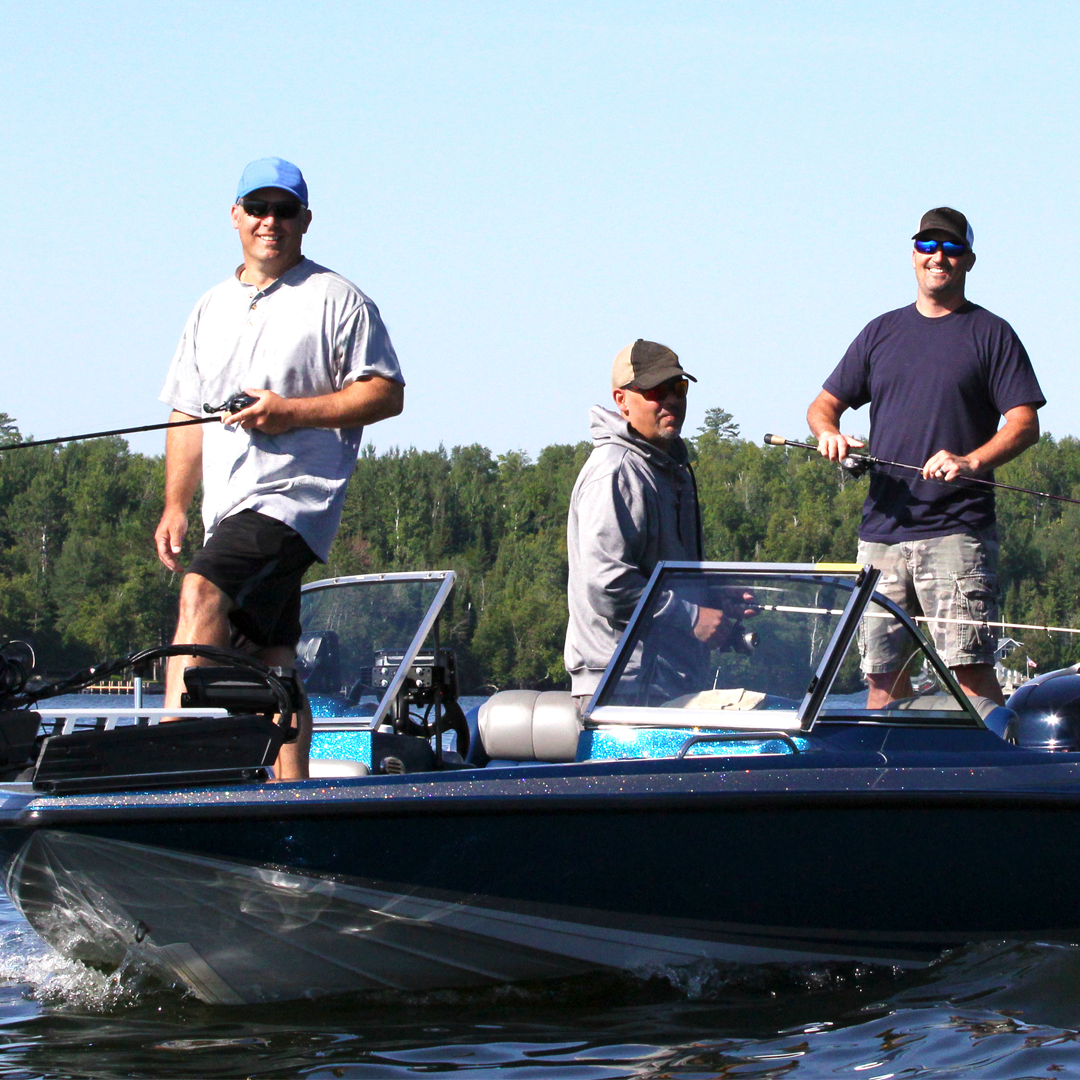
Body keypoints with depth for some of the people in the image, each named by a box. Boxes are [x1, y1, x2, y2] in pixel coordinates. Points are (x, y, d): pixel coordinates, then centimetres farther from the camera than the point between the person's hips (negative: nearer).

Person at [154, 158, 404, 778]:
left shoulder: (338, 300, 2)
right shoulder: (212, 309, 20)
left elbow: (387, 394, -4)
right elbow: (186, 414, 22)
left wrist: (293, 411, -14)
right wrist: (176, 508, 12)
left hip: (296, 493, -7)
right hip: (229, 509, 7)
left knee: (204, 589, -28)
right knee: (271, 662, 6)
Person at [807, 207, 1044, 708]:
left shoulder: (990, 334, 5)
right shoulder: (881, 332, 18)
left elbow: (1024, 423, -2)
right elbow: (823, 404, 21)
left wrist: (970, 462, -20)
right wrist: (829, 433, -3)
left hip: (957, 530, -4)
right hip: (881, 529, 4)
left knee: (968, 668, -14)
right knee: (882, 675, 3)